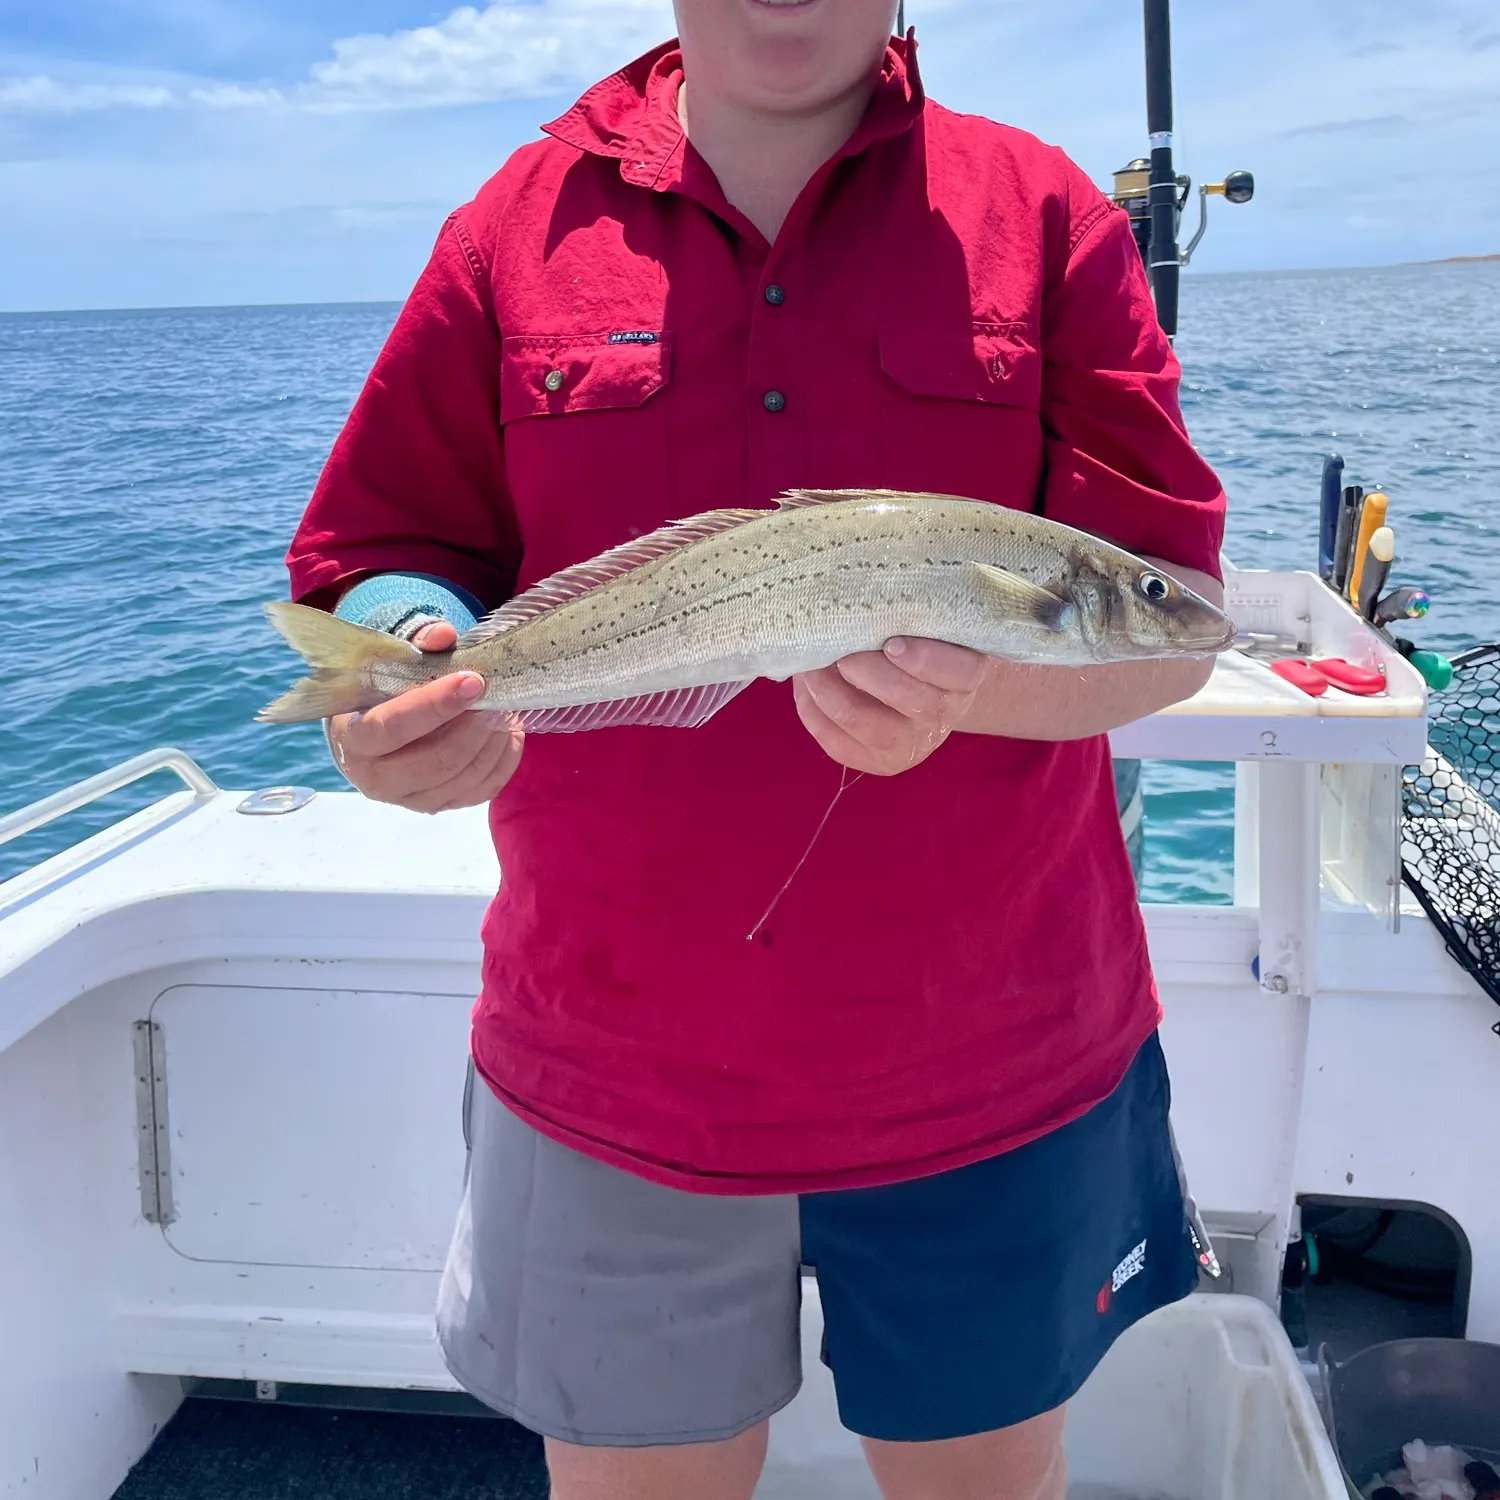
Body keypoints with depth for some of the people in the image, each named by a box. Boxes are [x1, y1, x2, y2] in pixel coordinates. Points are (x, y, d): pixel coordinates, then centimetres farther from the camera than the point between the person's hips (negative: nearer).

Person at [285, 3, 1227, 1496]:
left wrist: (970, 685, -27)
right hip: (610, 1077, 1)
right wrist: (404, 697, -20)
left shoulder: (1044, 215, -1)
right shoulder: (521, 226, 2)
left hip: (995, 1073, 1)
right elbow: (376, 568, 3)